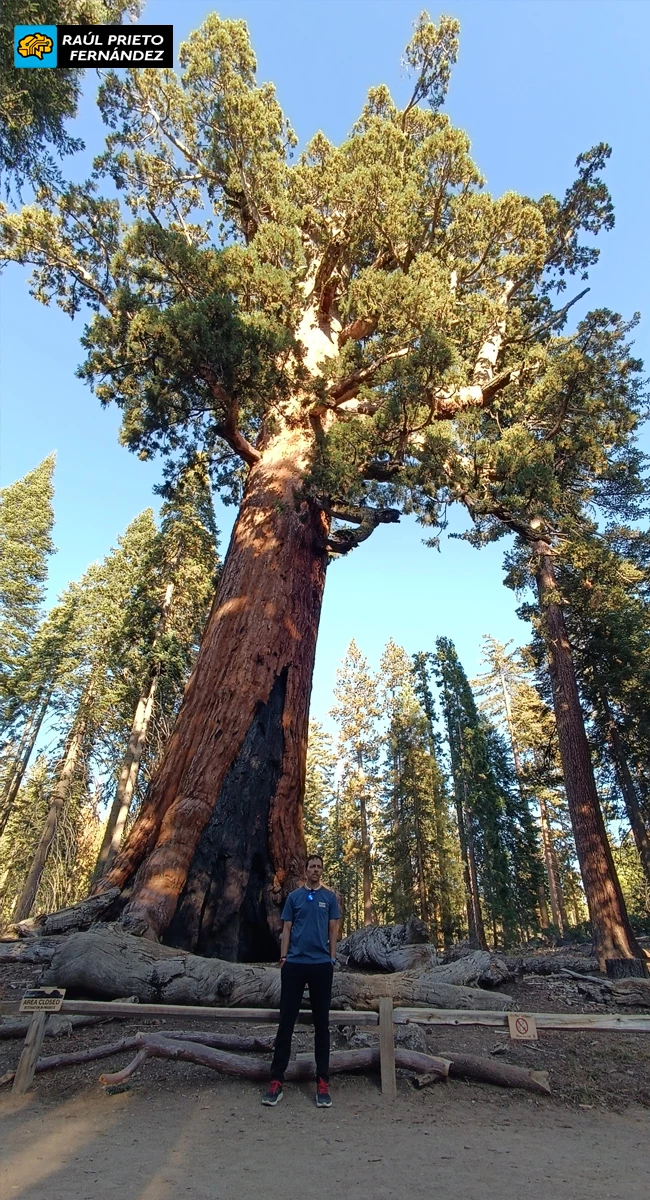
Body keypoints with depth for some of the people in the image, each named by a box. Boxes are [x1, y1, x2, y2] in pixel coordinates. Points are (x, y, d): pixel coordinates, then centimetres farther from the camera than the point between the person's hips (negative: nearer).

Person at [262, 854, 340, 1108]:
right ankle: (276, 1080, 11)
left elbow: (333, 929, 6)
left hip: (321, 965, 0)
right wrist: (283, 957, -1)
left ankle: (322, 1081, 15)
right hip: (295, 964, 0)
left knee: (321, 1023, 7)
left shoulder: (329, 897, 5)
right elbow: (287, 929, 6)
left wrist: (332, 958, -1)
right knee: (286, 1022, 4)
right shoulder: (294, 896, 5)